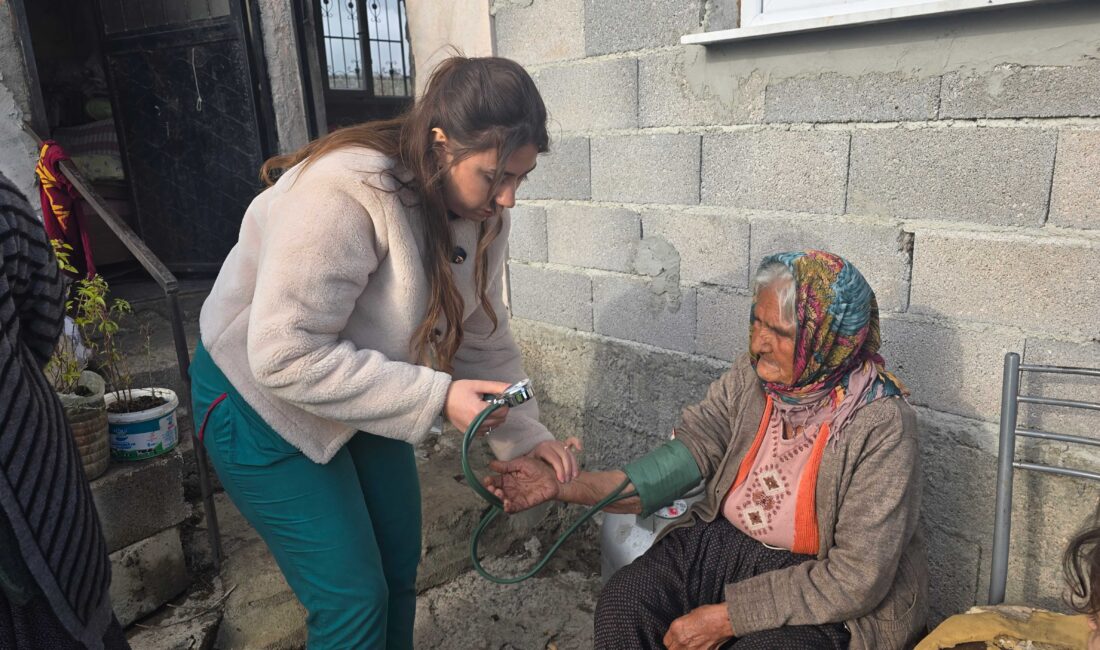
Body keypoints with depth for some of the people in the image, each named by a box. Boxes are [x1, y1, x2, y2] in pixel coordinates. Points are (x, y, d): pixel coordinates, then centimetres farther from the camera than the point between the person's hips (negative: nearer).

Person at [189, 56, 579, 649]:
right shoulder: (344, 193, -33)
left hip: (364, 398, 7)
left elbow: (482, 335, -1)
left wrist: (522, 432, -9)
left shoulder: (477, 208, -9)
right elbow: (286, 359, -33)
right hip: (265, 402, -6)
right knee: (354, 601, -3)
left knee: (399, 574, 15)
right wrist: (436, 397, -33)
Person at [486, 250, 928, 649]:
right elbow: (689, 454, -11)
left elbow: (858, 577, -21)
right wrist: (565, 486, -23)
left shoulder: (881, 426, -21)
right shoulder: (751, 374, -6)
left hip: (838, 601, -4)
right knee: (623, 603, -16)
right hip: (727, 537, 4)